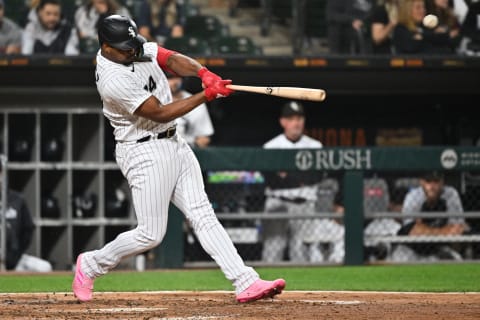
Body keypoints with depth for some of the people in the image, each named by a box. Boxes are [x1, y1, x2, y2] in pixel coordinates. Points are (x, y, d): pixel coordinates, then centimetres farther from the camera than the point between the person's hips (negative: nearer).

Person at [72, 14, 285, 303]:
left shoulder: (139, 48, 2)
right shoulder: (114, 80, -23)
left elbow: (173, 60, -5)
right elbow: (160, 113, -21)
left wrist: (203, 73, -26)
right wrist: (207, 95, -21)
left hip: (174, 144, 8)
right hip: (145, 153, -8)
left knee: (203, 215, 1)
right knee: (151, 234, -4)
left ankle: (247, 283, -6)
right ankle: (90, 265, 19)